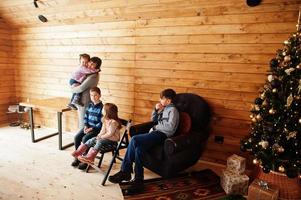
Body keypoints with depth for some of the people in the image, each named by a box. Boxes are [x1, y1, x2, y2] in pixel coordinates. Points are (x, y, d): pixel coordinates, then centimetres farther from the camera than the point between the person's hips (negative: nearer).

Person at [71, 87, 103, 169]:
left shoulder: (102, 107, -13)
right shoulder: (90, 105, 9)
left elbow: (102, 122, -16)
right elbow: (85, 117, 14)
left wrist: (92, 128, -19)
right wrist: (86, 126, -2)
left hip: (97, 129, -7)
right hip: (88, 127, 7)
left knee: (85, 139, -25)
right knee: (76, 137, -11)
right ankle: (77, 158, 6)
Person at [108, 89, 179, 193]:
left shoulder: (173, 110, -3)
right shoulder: (163, 109, 23)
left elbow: (170, 127, -16)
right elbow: (153, 120, 30)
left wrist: (157, 126, -4)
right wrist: (156, 110, 13)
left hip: (162, 134, -8)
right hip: (155, 133, 8)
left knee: (134, 140, -24)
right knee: (139, 148, -21)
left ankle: (125, 171, -12)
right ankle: (138, 178, -15)